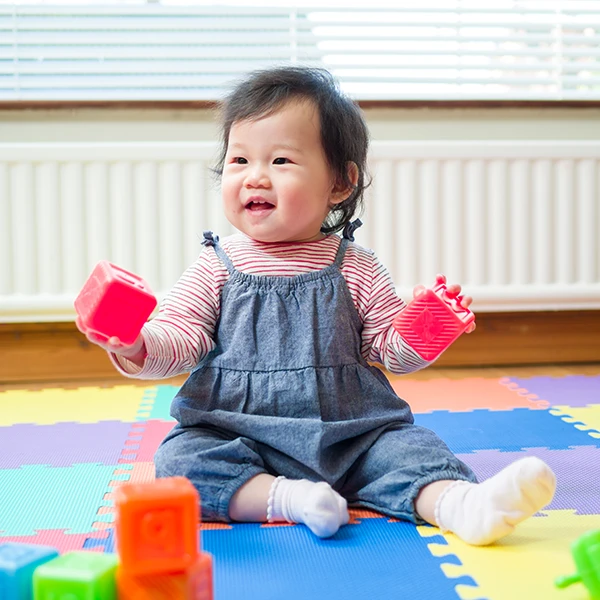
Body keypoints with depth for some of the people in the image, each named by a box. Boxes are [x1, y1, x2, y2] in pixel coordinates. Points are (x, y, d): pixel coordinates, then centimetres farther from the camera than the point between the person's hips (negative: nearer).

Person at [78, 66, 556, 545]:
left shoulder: (354, 269, 4)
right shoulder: (217, 267, 3)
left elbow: (389, 349, 7)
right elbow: (179, 337, -2)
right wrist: (138, 347, -24)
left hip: (347, 440, 1)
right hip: (237, 441, 0)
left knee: (407, 444, -20)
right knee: (177, 457, -24)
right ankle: (282, 497, -34)